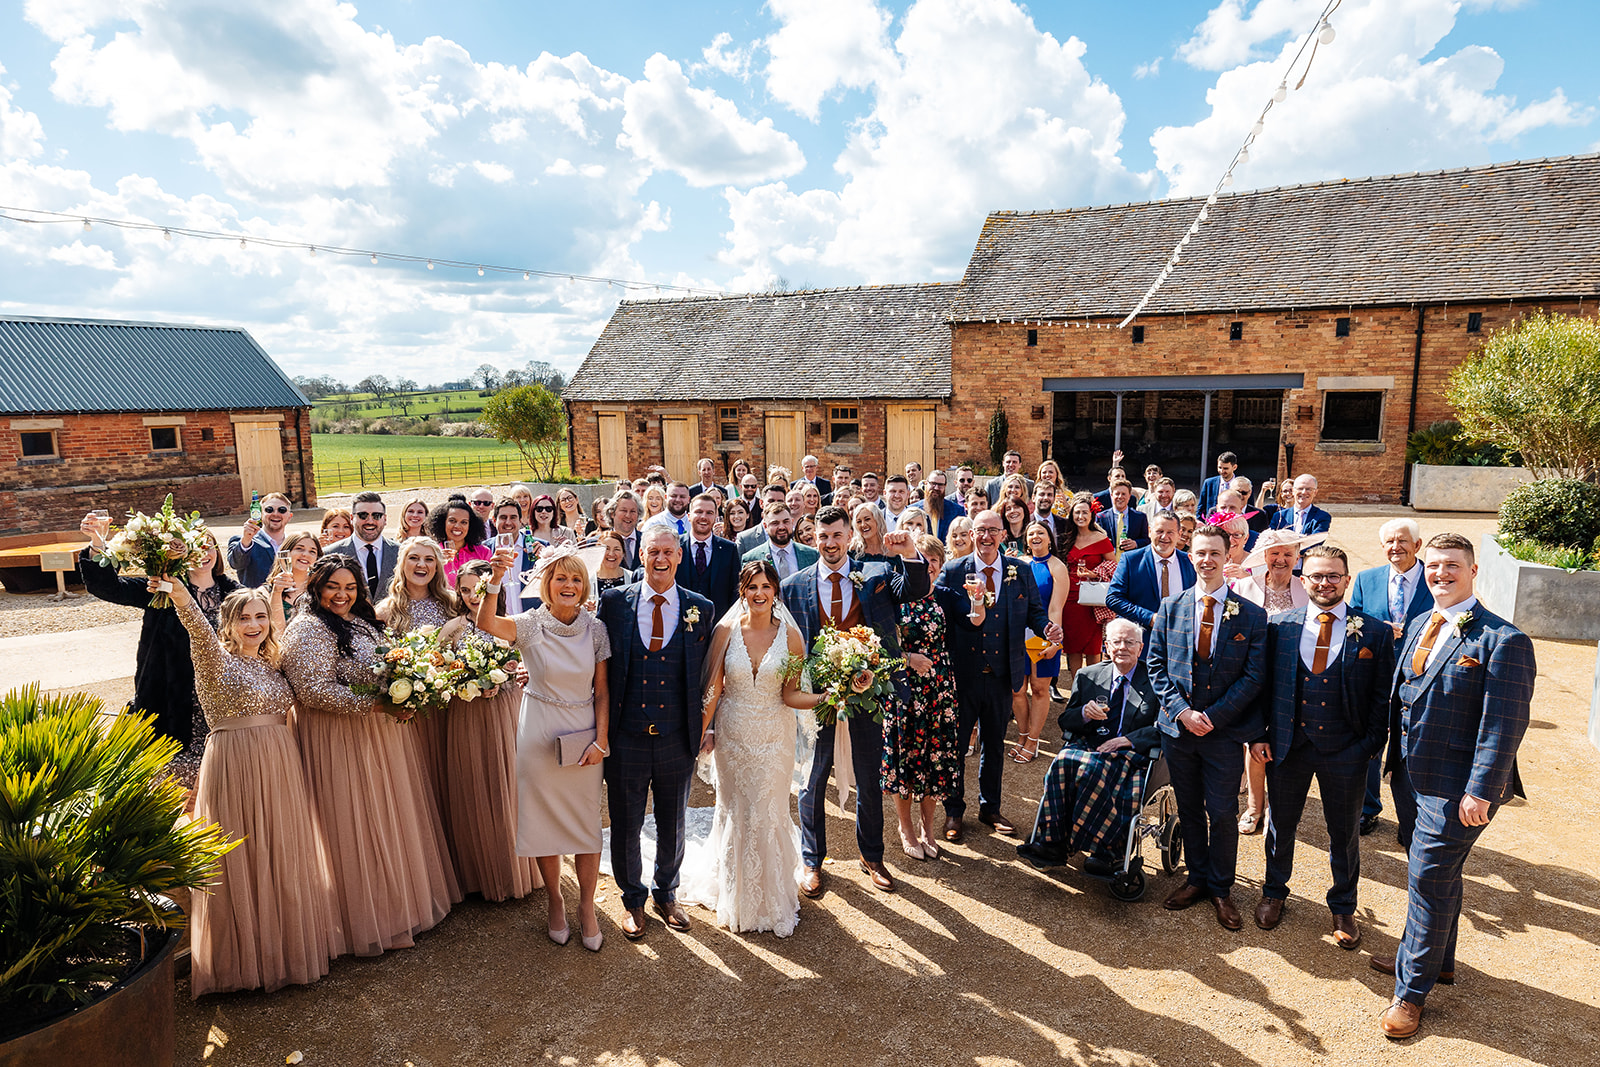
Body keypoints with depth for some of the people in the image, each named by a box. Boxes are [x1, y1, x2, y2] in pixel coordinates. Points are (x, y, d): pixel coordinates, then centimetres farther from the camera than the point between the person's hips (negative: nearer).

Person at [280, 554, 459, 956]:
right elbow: (313, 690, -22)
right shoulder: (308, 629, -13)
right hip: (341, 740, -9)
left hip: (384, 733, 9)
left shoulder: (364, 622, 14)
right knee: (356, 824, 2)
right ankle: (369, 920, 17)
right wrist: (375, 704, -25)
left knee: (395, 815, 16)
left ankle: (403, 901, 32)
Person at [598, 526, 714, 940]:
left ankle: (666, 893, 42)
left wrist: (702, 729, 0)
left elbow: (705, 674, 2)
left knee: (672, 827, 17)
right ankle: (632, 899, 38)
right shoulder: (615, 601, -3)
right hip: (626, 738, 0)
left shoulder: (701, 608, -2)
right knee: (625, 826, 14)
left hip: (677, 739, 1)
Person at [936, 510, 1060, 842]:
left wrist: (1047, 628, -13)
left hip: (1002, 674, 3)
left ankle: (990, 808, 36)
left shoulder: (1021, 571, 2)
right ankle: (953, 811, 27)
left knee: (994, 744, 18)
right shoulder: (953, 572, -5)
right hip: (963, 673, -2)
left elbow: (1034, 610, 7)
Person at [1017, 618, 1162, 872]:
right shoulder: (1087, 676, 15)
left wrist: (1129, 739, -15)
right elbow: (1064, 722, 14)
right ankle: (1053, 843, -27)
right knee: (1063, 762, -31)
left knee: (1092, 768, -35)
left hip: (1129, 755, -3)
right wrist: (1084, 714, -8)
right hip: (1086, 745, 3)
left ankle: (1104, 852, -26)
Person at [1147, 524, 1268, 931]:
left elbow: (1253, 676, -7)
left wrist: (1213, 716, -14)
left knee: (1223, 813, 5)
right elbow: (1156, 665, 2)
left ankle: (1221, 889, 26)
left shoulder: (1251, 615, -4)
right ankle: (1197, 878, 33)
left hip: (1225, 732, -2)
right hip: (1178, 726, 2)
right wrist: (1182, 710, -10)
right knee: (1189, 809, 14)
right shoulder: (1170, 608, 2)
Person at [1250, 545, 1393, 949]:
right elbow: (1263, 684, 2)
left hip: (1346, 751, -1)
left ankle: (1343, 908, 37)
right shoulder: (1278, 626, -2)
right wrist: (1258, 735, -2)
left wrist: (1372, 746, -10)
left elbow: (1383, 696, -3)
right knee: (1280, 824, 16)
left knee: (1345, 833, 14)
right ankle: (1274, 893, 38)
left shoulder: (1375, 632, -5)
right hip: (1287, 745, 1)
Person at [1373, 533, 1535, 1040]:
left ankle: (1412, 991, 18)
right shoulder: (1418, 627, 7)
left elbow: (1504, 723, -19)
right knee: (1432, 874, 22)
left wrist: (1481, 792, -21)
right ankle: (1435, 959, 42)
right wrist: (1396, 760, 13)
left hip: (1456, 788, -7)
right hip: (1411, 775, 7)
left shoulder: (1503, 640, -16)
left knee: (1430, 880, 2)